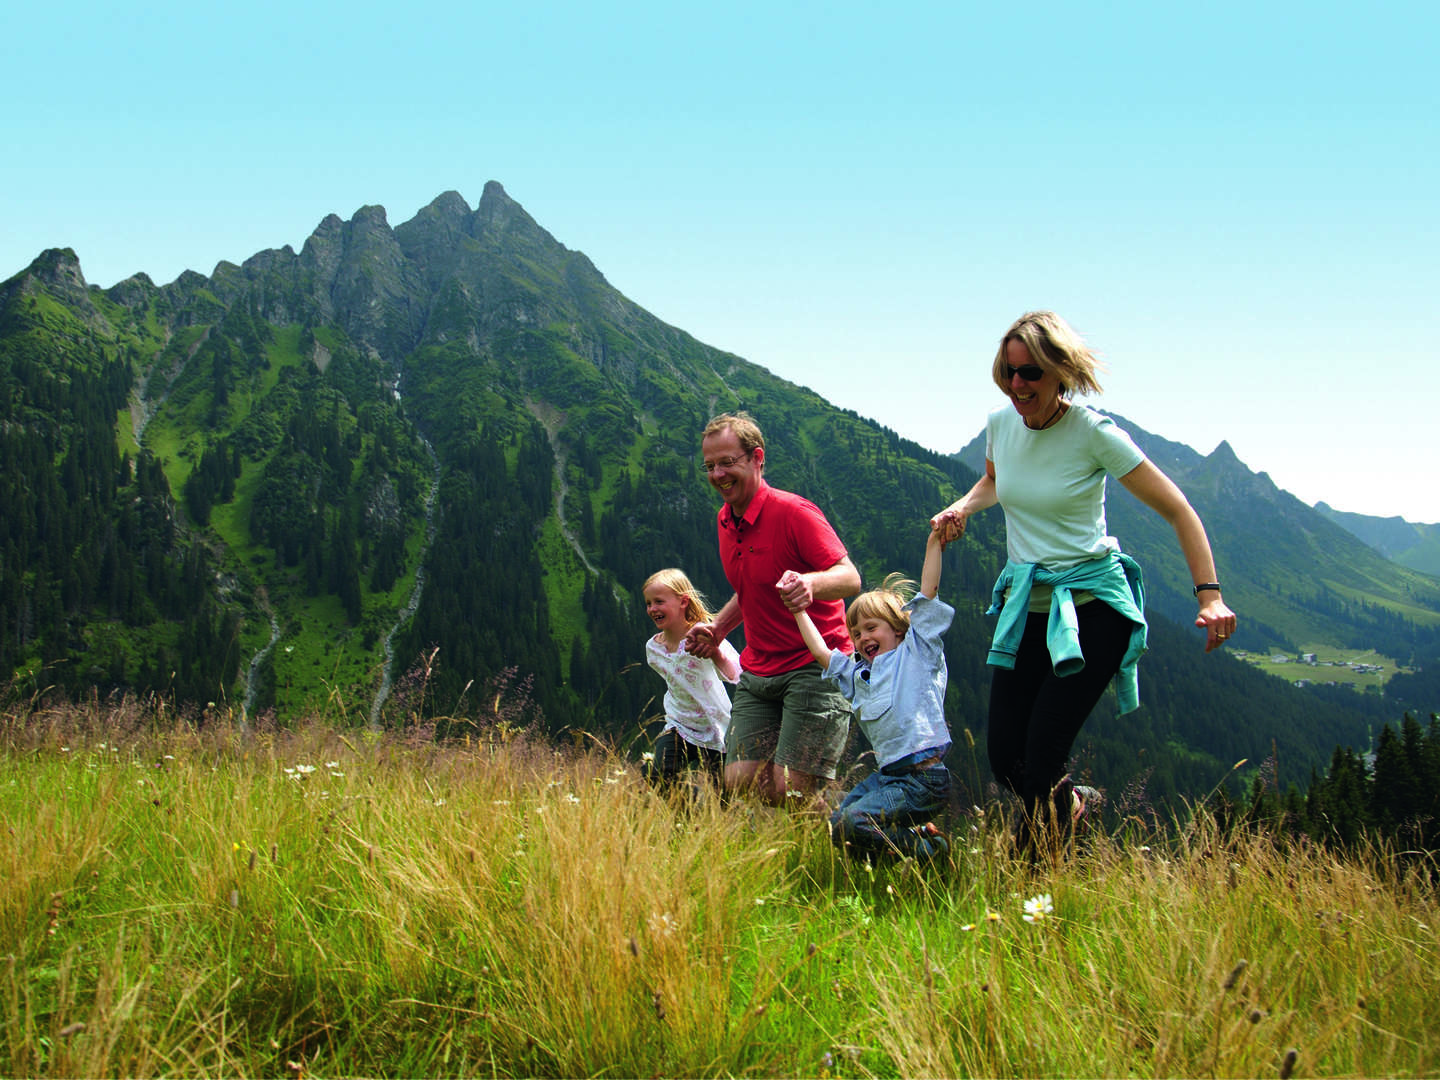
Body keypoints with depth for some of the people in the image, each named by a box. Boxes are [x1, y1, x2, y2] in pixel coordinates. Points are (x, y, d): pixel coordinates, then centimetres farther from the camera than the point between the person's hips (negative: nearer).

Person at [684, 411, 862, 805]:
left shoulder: (793, 511, -14)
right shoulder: (725, 520, 11)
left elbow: (850, 578, -23)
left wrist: (811, 583, -43)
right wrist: (718, 628, 12)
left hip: (813, 667, -7)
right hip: (758, 673, 7)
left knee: (787, 792, -15)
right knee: (738, 784, -4)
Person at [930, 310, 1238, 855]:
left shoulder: (1094, 433, -14)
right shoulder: (1000, 424, 1)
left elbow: (1178, 512, -9)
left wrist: (1210, 596, -17)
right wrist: (961, 508, 5)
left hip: (1092, 606, -5)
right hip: (1025, 606, 6)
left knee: (1042, 758, -12)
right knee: (1005, 760, 2)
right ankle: (1069, 806, 34)